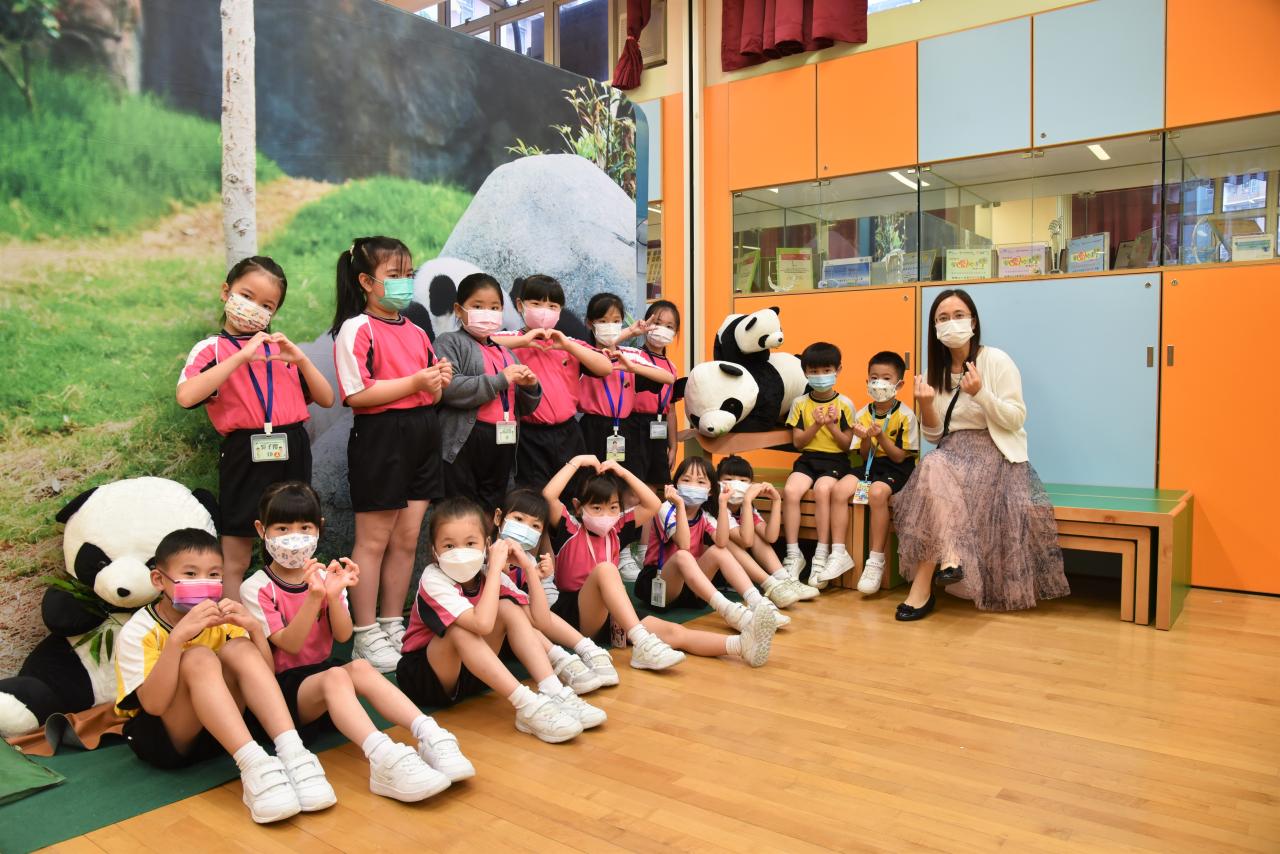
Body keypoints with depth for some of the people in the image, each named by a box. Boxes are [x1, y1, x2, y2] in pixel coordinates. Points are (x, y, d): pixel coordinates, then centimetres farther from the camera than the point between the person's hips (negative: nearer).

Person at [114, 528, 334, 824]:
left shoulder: (220, 619, 0)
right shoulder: (138, 631, -13)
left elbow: (263, 676, -5)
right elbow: (154, 704, -27)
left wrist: (254, 628, -21)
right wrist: (178, 636, -38)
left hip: (218, 731, 4)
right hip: (160, 738, -4)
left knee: (240, 649, -21)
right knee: (198, 658, -29)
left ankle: (291, 753, -34)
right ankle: (253, 765, -43)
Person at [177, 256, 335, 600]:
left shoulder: (280, 347, 14)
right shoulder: (212, 348, 2)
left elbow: (326, 399, 10)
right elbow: (186, 397, -19)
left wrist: (300, 359, -5)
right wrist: (242, 356, -20)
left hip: (292, 454, 4)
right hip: (245, 455, -4)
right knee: (235, 562, 4)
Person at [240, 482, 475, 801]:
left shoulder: (324, 576, 8)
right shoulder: (256, 588, -4)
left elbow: (343, 636, -3)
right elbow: (290, 644, -14)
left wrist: (334, 596, -20)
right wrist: (313, 598, -28)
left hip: (326, 668, 4)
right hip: (283, 685, -4)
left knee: (360, 667, -30)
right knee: (336, 677, -35)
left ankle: (429, 736, -44)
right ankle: (384, 759, -57)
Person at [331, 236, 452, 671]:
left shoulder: (415, 331, 15)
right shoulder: (357, 329, -7)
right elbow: (356, 394, -17)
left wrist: (440, 381, -2)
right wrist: (415, 381, -19)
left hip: (422, 436, 7)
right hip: (380, 437, -7)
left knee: (407, 540, 11)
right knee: (374, 539, 3)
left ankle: (392, 626, 25)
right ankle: (366, 637, 14)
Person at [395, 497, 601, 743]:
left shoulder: (488, 574, -8)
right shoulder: (433, 580, -25)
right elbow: (482, 623, -41)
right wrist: (496, 567, -33)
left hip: (473, 670, 5)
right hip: (423, 677, -5)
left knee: (508, 608, -15)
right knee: (460, 629, -34)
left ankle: (555, 694, -24)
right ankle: (526, 707, -35)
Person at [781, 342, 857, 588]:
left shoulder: (845, 404, 3)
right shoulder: (800, 403, 8)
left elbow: (847, 445, 1)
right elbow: (798, 442, 4)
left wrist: (832, 426, -14)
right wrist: (816, 425, -11)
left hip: (835, 460, -2)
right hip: (807, 459, 2)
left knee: (822, 490, -33)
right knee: (790, 490, -27)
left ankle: (822, 554, -21)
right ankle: (793, 554, -18)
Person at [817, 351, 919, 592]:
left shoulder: (905, 415, -8)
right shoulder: (862, 414, 6)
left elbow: (900, 456, -9)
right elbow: (864, 457, 6)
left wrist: (881, 436, -23)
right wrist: (866, 439, -15)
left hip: (896, 470, -5)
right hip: (870, 465, 5)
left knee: (877, 492, -35)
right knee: (839, 489, -21)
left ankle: (876, 561, -24)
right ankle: (839, 555, -14)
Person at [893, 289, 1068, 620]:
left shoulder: (996, 361, -4)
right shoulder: (936, 371, 10)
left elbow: (1016, 420, -9)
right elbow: (934, 435, 8)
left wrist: (980, 393, -23)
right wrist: (926, 405, -12)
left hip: (994, 452, -4)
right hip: (953, 452, 5)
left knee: (935, 470, -32)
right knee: (932, 468, -31)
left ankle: (924, 584, -29)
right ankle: (949, 557, -30)